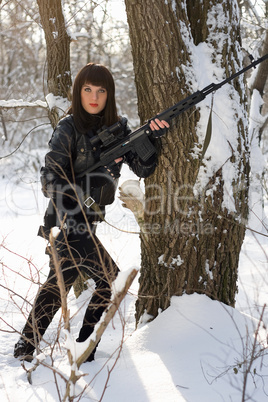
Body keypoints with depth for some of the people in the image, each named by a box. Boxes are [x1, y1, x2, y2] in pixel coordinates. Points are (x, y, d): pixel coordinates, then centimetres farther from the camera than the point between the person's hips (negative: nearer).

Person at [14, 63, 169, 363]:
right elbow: (50, 184, -19)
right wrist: (91, 191, -31)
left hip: (85, 224, 7)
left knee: (59, 282, 19)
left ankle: (25, 348, 36)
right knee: (112, 282, -7)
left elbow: (142, 169, -4)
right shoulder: (68, 129, -14)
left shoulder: (117, 126, 3)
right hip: (68, 223, -7)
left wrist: (152, 139, -21)